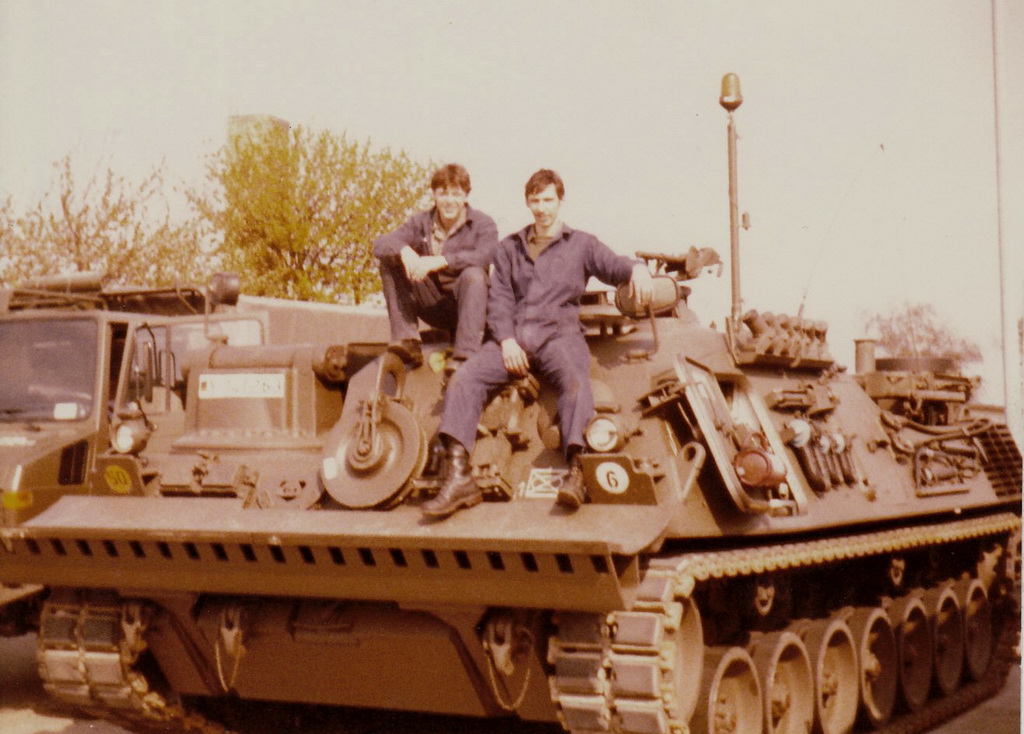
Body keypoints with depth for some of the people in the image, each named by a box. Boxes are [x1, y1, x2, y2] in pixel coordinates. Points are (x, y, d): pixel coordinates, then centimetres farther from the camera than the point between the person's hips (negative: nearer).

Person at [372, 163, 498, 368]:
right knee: (389, 260, -10)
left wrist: (439, 261, -37)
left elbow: (484, 256, -27)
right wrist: (404, 250, -30)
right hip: (433, 309, 4)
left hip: (466, 305, -4)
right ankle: (407, 342, -19)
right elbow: (379, 244, -7)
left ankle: (464, 357, -40)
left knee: (473, 275, -35)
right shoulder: (420, 223, 7)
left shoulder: (482, 223, -4)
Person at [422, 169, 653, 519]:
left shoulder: (581, 244, 18)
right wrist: (506, 340, -4)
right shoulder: (510, 247, 24)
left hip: (559, 332, -2)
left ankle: (575, 470, -50)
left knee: (575, 381, -37)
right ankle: (457, 476, -32)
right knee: (463, 379, -24)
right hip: (514, 335, 3)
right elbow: (499, 298, 14)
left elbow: (613, 265, 1)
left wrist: (637, 269, -24)